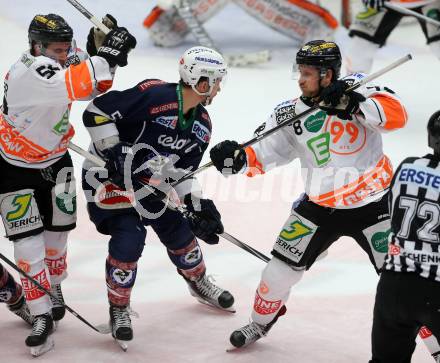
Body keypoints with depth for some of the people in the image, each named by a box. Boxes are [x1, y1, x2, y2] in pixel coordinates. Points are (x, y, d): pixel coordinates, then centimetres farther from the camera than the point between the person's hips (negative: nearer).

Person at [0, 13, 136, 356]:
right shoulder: (28, 73, -33)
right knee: (28, 241, -7)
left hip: (54, 159, 6)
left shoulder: (62, 57, -11)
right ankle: (42, 316, -2)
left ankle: (53, 287, 37)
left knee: (56, 231, 13)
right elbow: (75, 87, -47)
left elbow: (95, 85, -1)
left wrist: (106, 52, -20)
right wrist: (107, 53, -44)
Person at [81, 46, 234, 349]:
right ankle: (119, 309, 3)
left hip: (150, 182, 8)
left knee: (180, 232, 15)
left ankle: (199, 283, 44)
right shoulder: (152, 95, -28)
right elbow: (97, 112, -28)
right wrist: (113, 151, -30)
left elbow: (182, 170, 5)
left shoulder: (202, 126, -3)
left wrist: (198, 205, -8)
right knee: (128, 241, -18)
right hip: (110, 177, -7)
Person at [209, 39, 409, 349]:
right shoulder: (291, 113, -4)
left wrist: (353, 104, -39)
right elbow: (262, 155, -2)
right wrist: (238, 158, -23)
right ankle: (260, 322, 32)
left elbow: (397, 115, -27)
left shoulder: (357, 88, -13)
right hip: (320, 206, 4)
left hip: (372, 204, -3)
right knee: (282, 268, 6)